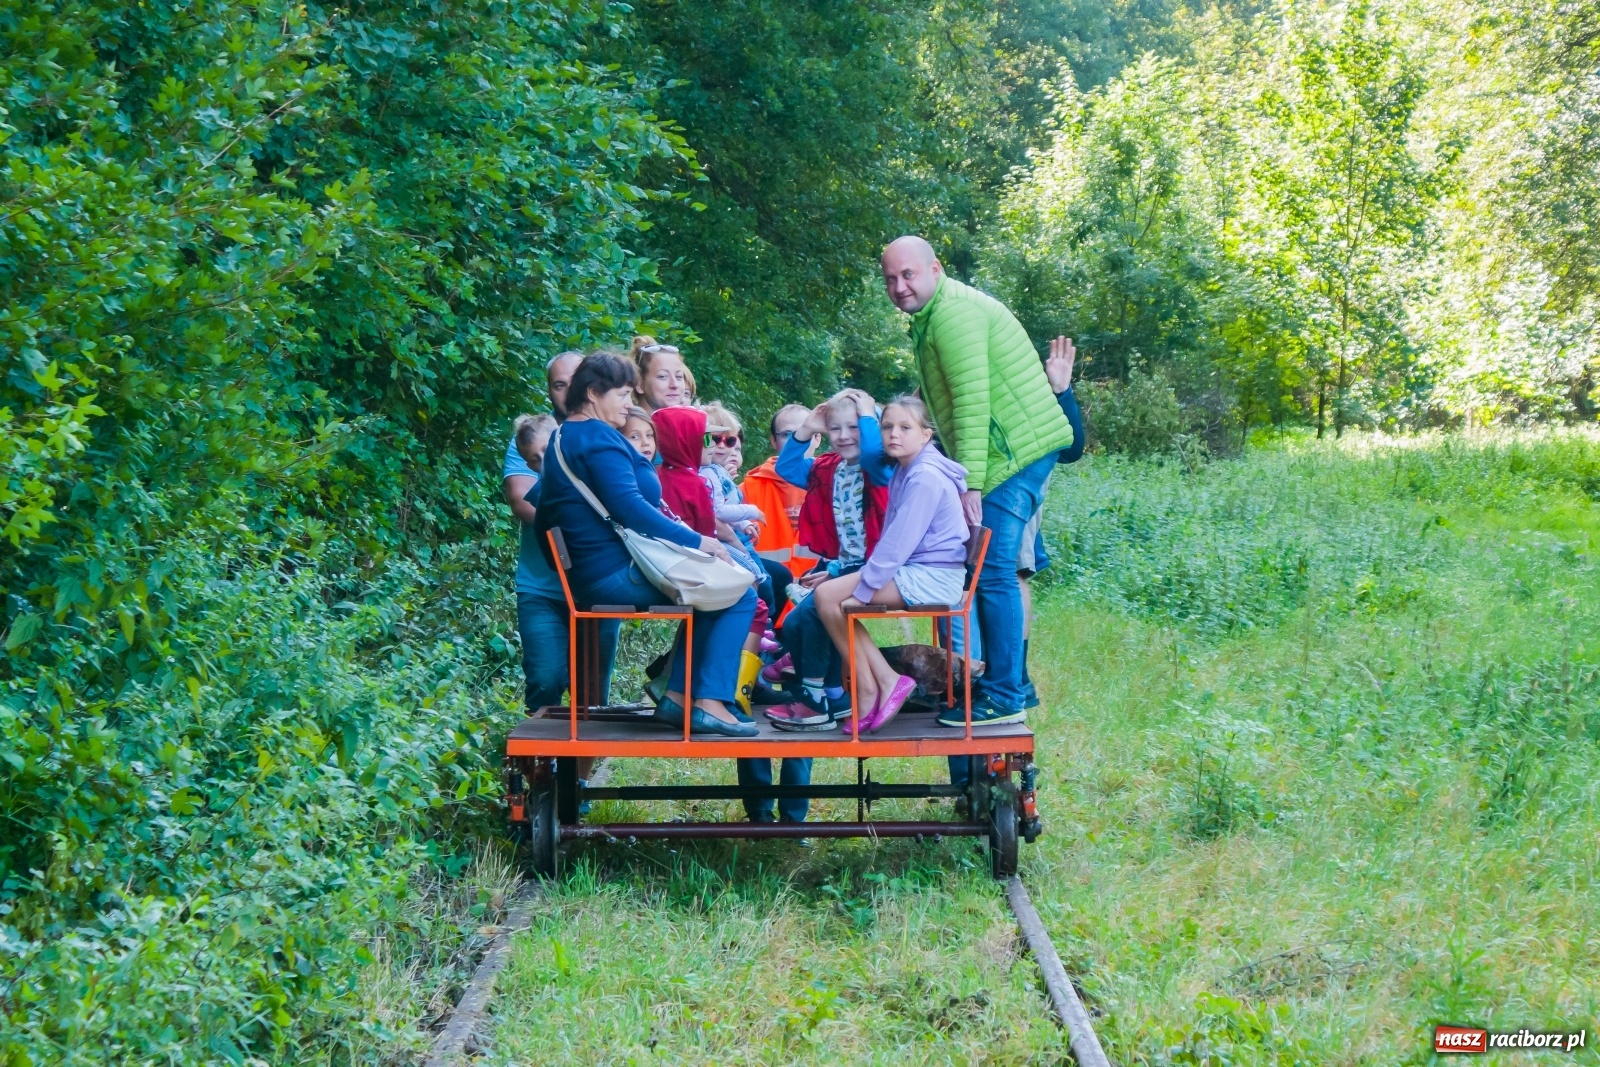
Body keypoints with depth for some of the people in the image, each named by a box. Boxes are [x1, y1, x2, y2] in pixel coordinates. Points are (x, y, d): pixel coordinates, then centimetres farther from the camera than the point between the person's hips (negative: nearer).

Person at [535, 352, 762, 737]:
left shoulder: (565, 437, 20)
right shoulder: (598, 438, -13)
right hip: (618, 571, -11)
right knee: (739, 595, -8)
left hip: (592, 573, 11)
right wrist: (698, 541, -17)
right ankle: (710, 704, -13)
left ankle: (677, 697, 12)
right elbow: (629, 508, -23)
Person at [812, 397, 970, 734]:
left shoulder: (926, 478, -16)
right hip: (916, 572, 10)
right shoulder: (905, 472, 15)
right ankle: (885, 682, -2)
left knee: (828, 595, -14)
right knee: (829, 595, 4)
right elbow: (893, 539, 19)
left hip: (930, 578, -10)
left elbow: (898, 542, -21)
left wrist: (861, 589, -17)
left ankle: (869, 690, -7)